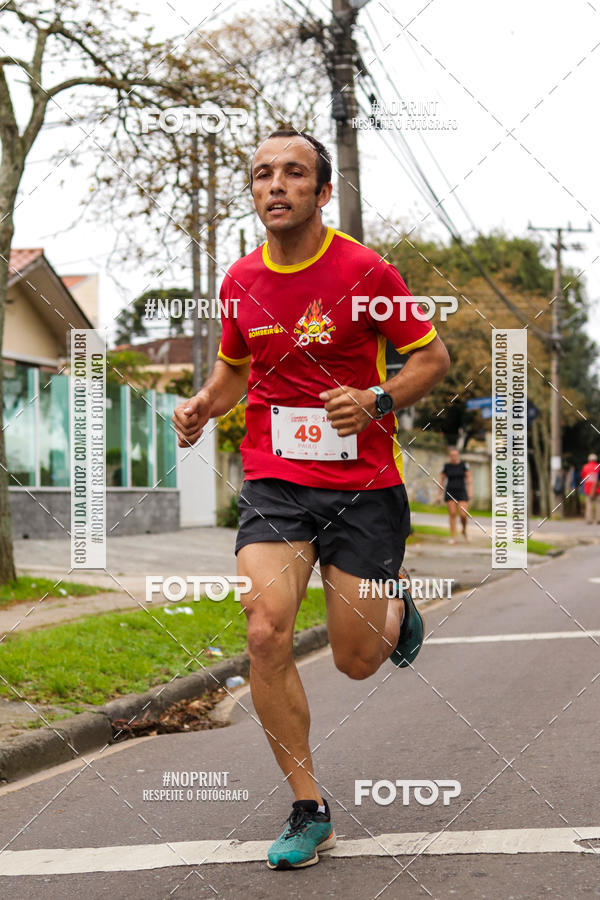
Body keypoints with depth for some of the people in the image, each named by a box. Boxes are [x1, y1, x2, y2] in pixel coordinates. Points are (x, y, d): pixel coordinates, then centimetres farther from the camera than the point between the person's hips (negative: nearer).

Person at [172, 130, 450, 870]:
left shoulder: (365, 273, -8)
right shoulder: (240, 282, 5)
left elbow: (433, 357, -1)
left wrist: (377, 402, -20)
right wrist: (203, 406, 1)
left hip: (363, 485, -2)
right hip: (273, 483, 3)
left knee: (357, 662, 2)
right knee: (265, 631, -18)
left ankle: (396, 607, 42)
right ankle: (308, 808, -3)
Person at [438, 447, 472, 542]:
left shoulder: (464, 464, -1)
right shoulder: (446, 466, 2)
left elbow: (469, 478, -2)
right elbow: (441, 480, 8)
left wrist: (470, 491, -13)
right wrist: (440, 495, 7)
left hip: (461, 492, -1)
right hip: (450, 493, 1)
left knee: (463, 515, -11)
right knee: (452, 515, -6)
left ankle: (464, 530, 20)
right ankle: (453, 537, -1)